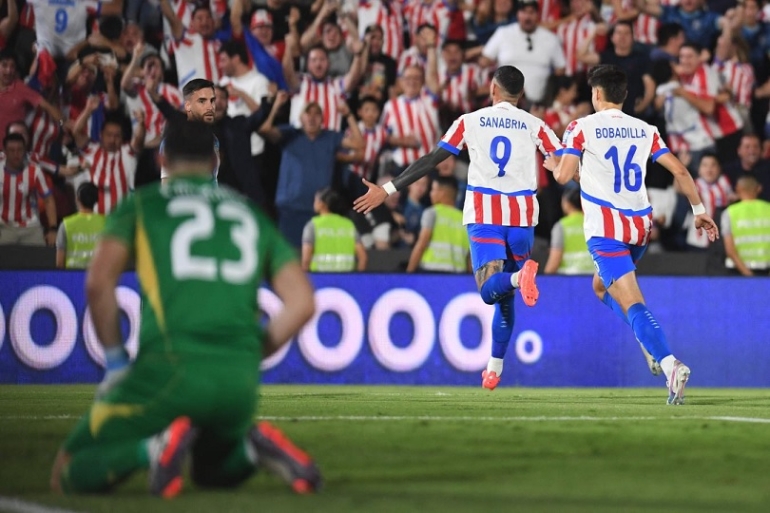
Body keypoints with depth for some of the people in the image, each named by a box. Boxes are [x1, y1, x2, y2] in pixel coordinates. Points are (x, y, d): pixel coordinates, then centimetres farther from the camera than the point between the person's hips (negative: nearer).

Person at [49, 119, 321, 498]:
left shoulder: (141, 204, 11)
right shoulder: (253, 215, 20)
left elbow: (99, 283, -4)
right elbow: (302, 304, 11)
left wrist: (115, 361, 6)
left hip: (168, 370, -4)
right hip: (240, 380, 4)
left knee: (67, 476, 9)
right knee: (214, 473, 34)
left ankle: (153, 449, -20)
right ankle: (252, 446, -1)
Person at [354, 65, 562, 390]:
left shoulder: (470, 121, 6)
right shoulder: (534, 126, 6)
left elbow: (430, 161, 3)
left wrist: (387, 190, 8)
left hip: (483, 216, -2)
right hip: (522, 217, 2)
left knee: (490, 290, -11)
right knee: (505, 297, 15)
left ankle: (520, 276, -45)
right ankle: (494, 369, 14)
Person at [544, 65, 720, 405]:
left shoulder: (582, 127, -2)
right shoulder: (646, 130, 11)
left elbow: (563, 175, -8)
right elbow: (679, 170, 7)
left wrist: (552, 164, 15)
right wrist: (699, 210, 15)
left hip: (605, 227, -6)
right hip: (640, 225, 6)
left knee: (632, 303, -14)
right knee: (602, 286, 28)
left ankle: (670, 364, -34)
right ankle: (651, 342, 8)